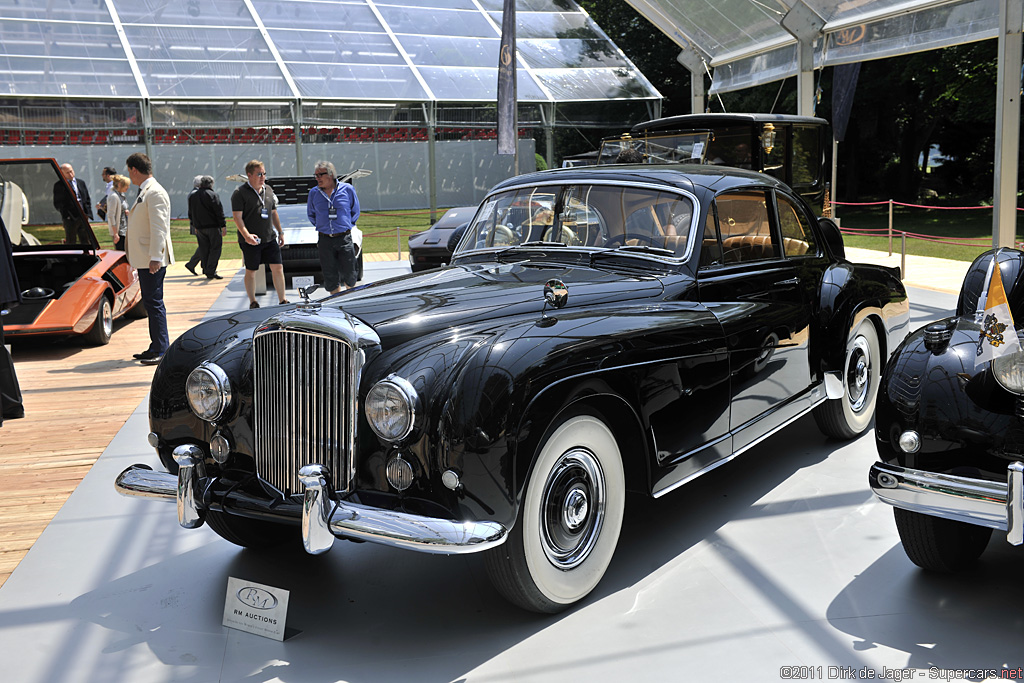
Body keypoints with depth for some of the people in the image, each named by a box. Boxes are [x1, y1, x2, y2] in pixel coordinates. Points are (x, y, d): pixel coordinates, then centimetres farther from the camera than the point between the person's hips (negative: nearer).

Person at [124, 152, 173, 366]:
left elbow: (159, 228, -22)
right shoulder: (145, 191, 17)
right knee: (150, 303, 13)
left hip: (152, 260, -11)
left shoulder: (155, 192, -16)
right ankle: (156, 347, 20)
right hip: (144, 259, 11)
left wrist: (155, 257, -24)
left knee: (154, 302, -8)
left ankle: (162, 350, -5)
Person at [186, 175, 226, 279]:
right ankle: (211, 272, -9)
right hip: (213, 227, -6)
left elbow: (190, 213, 17)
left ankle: (206, 270, 14)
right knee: (215, 248, -2)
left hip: (200, 228, 6)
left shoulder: (192, 196, 11)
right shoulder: (212, 195, -9)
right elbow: (219, 211, -11)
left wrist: (195, 226, 23)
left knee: (204, 249, 11)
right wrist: (223, 225, -8)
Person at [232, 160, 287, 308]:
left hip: (269, 239, 5)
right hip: (251, 241, -5)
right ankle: (253, 302, 18)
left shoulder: (268, 190, 12)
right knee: (251, 271, 5)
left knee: (278, 268, 2)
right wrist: (246, 235, -24)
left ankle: (282, 300, 11)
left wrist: (280, 232, 17)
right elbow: (237, 217, -12)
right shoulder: (240, 193, -8)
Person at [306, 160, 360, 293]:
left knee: (348, 274, 4)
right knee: (330, 276, 5)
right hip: (325, 240, 2)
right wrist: (322, 226, 11)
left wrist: (346, 225, 6)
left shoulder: (347, 189, -1)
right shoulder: (314, 193, 4)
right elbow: (311, 214, 19)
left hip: (344, 238, -2)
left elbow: (355, 211, 11)